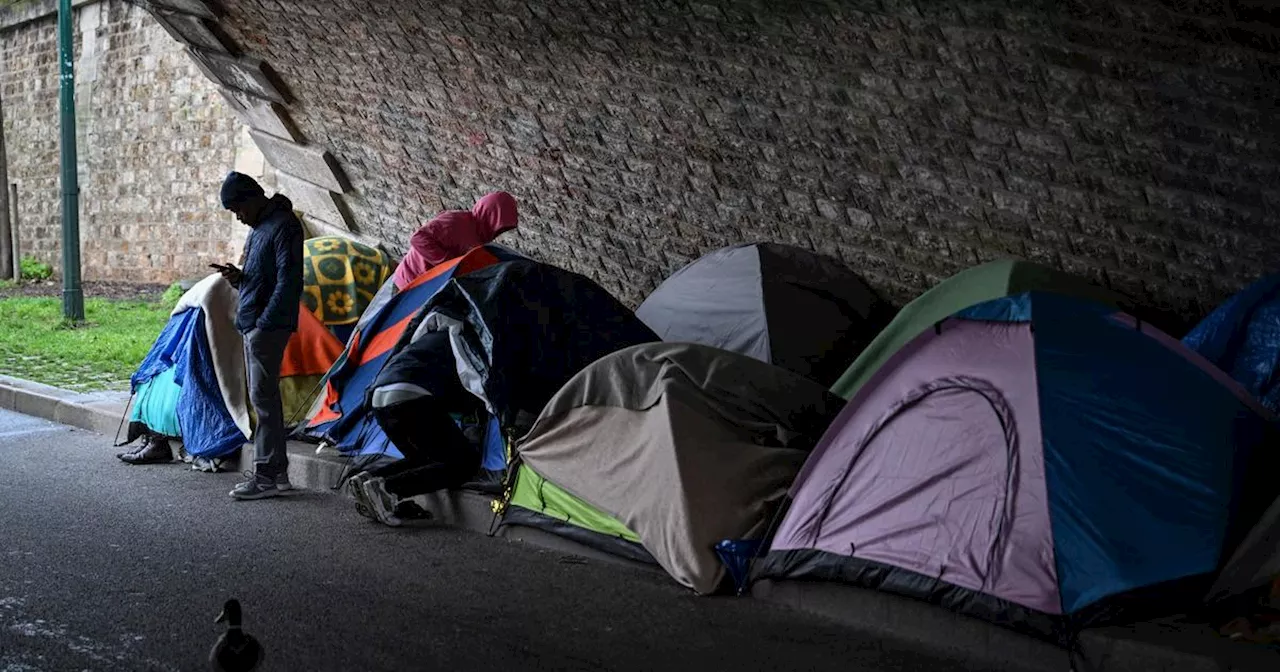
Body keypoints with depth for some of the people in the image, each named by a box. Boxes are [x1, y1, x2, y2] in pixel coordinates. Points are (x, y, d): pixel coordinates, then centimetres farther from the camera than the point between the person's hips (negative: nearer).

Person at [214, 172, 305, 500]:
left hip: (268, 326, -10)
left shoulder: (284, 226, -12)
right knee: (265, 398, 12)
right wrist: (238, 276, 5)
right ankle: (277, 471, 17)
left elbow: (289, 281, -18)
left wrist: (264, 322, -19)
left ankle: (266, 476, -7)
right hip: (252, 325, 10)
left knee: (263, 398, -10)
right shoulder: (258, 227, 18)